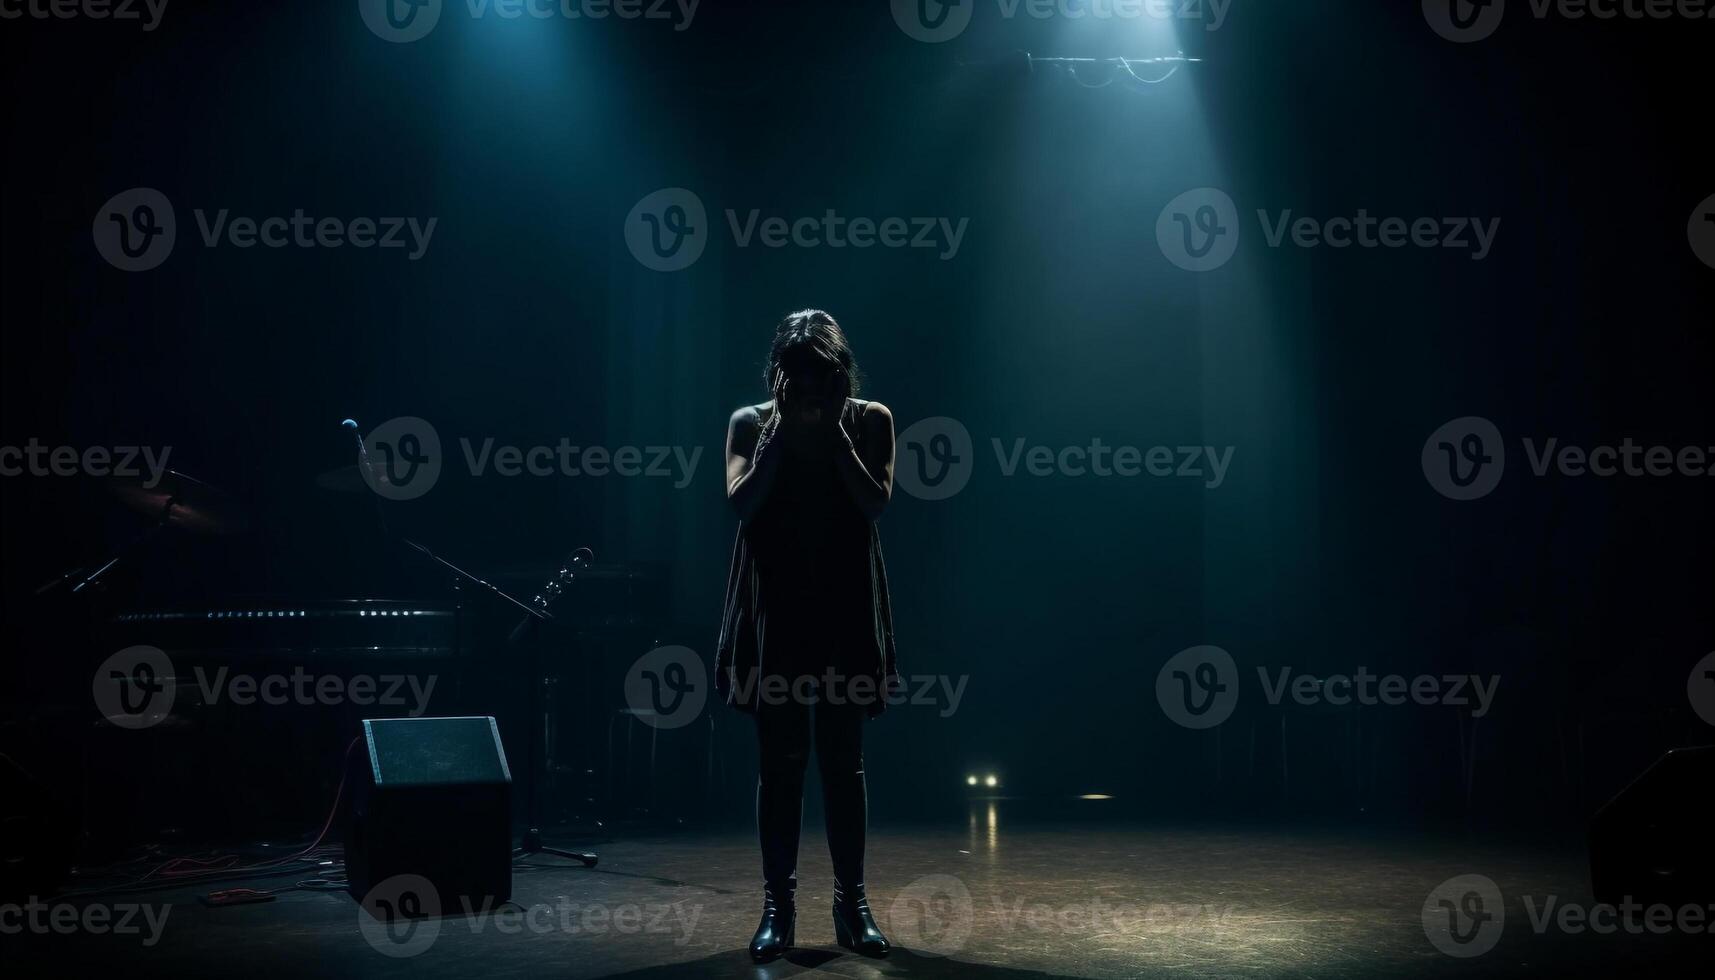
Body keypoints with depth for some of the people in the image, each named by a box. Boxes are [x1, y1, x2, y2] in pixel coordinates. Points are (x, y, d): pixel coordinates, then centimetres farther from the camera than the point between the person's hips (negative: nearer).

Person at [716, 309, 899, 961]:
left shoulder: (870, 420, 2)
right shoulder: (751, 423, 2)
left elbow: (876, 502, -10)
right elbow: (740, 503, -11)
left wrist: (834, 431, -14)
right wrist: (782, 429, -13)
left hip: (845, 609, 0)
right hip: (774, 610, 0)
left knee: (842, 761, 3)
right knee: (780, 761, 1)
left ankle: (852, 903, 10)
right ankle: (778, 906, 7)